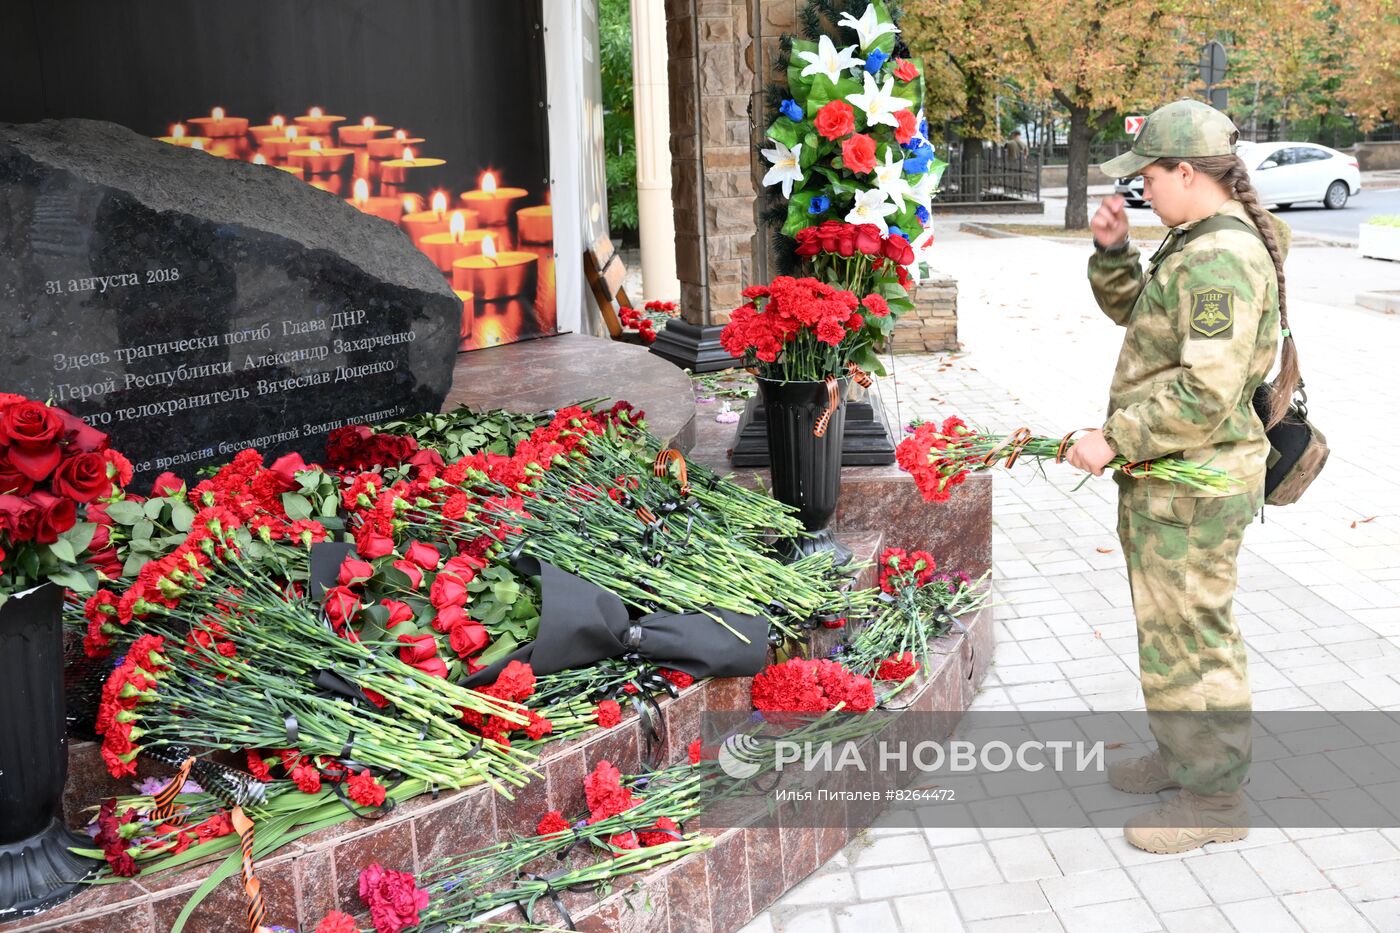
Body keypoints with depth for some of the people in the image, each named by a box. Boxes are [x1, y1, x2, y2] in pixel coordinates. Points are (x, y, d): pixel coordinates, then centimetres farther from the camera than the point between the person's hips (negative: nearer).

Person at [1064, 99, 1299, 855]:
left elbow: (1207, 396, -29)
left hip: (1192, 483, -11)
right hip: (1164, 476, 11)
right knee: (1170, 622, 22)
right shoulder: (1195, 242, 10)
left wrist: (1114, 440, -22)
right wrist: (1113, 250, 7)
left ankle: (1215, 797, 15)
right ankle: (1181, 755, 38)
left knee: (1187, 633, 0)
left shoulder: (1221, 259, -23)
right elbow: (1133, 311, 24)